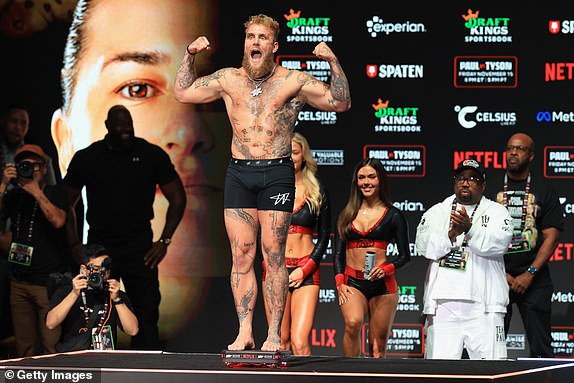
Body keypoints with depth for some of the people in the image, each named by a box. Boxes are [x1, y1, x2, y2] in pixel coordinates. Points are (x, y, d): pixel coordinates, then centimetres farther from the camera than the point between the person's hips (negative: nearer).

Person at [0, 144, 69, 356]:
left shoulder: (55, 193, 1)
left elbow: (58, 220, -16)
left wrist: (36, 192, -14)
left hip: (49, 282, -5)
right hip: (19, 281, 5)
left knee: (52, 349, -13)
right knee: (23, 349, 5)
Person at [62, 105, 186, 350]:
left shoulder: (152, 155, 0)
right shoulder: (86, 158, 1)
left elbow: (177, 198, 7)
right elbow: (66, 203, 10)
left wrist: (164, 241, -2)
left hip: (139, 248, -1)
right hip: (99, 247, 1)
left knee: (146, 315, -7)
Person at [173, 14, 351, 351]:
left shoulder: (294, 81, 5)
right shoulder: (229, 79, 13)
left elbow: (341, 103, 2)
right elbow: (182, 92, 21)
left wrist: (334, 63, -10)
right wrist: (190, 56, 8)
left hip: (277, 174, -3)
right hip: (239, 174, 3)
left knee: (274, 256, -4)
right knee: (241, 256, 0)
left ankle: (275, 335, -1)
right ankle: (245, 332, 3)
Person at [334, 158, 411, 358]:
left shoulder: (393, 216, 6)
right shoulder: (347, 215, 13)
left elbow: (405, 256, 6)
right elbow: (338, 254, 14)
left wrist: (386, 269, -13)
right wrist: (339, 283, -1)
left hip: (382, 284, -1)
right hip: (353, 283, 1)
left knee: (378, 346, 0)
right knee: (353, 323, -28)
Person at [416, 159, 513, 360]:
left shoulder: (496, 212, 10)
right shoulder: (437, 212, 16)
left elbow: (497, 244, -8)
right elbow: (425, 246, 0)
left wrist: (469, 229, -23)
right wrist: (452, 234, -18)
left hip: (483, 306, -2)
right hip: (443, 303, 2)